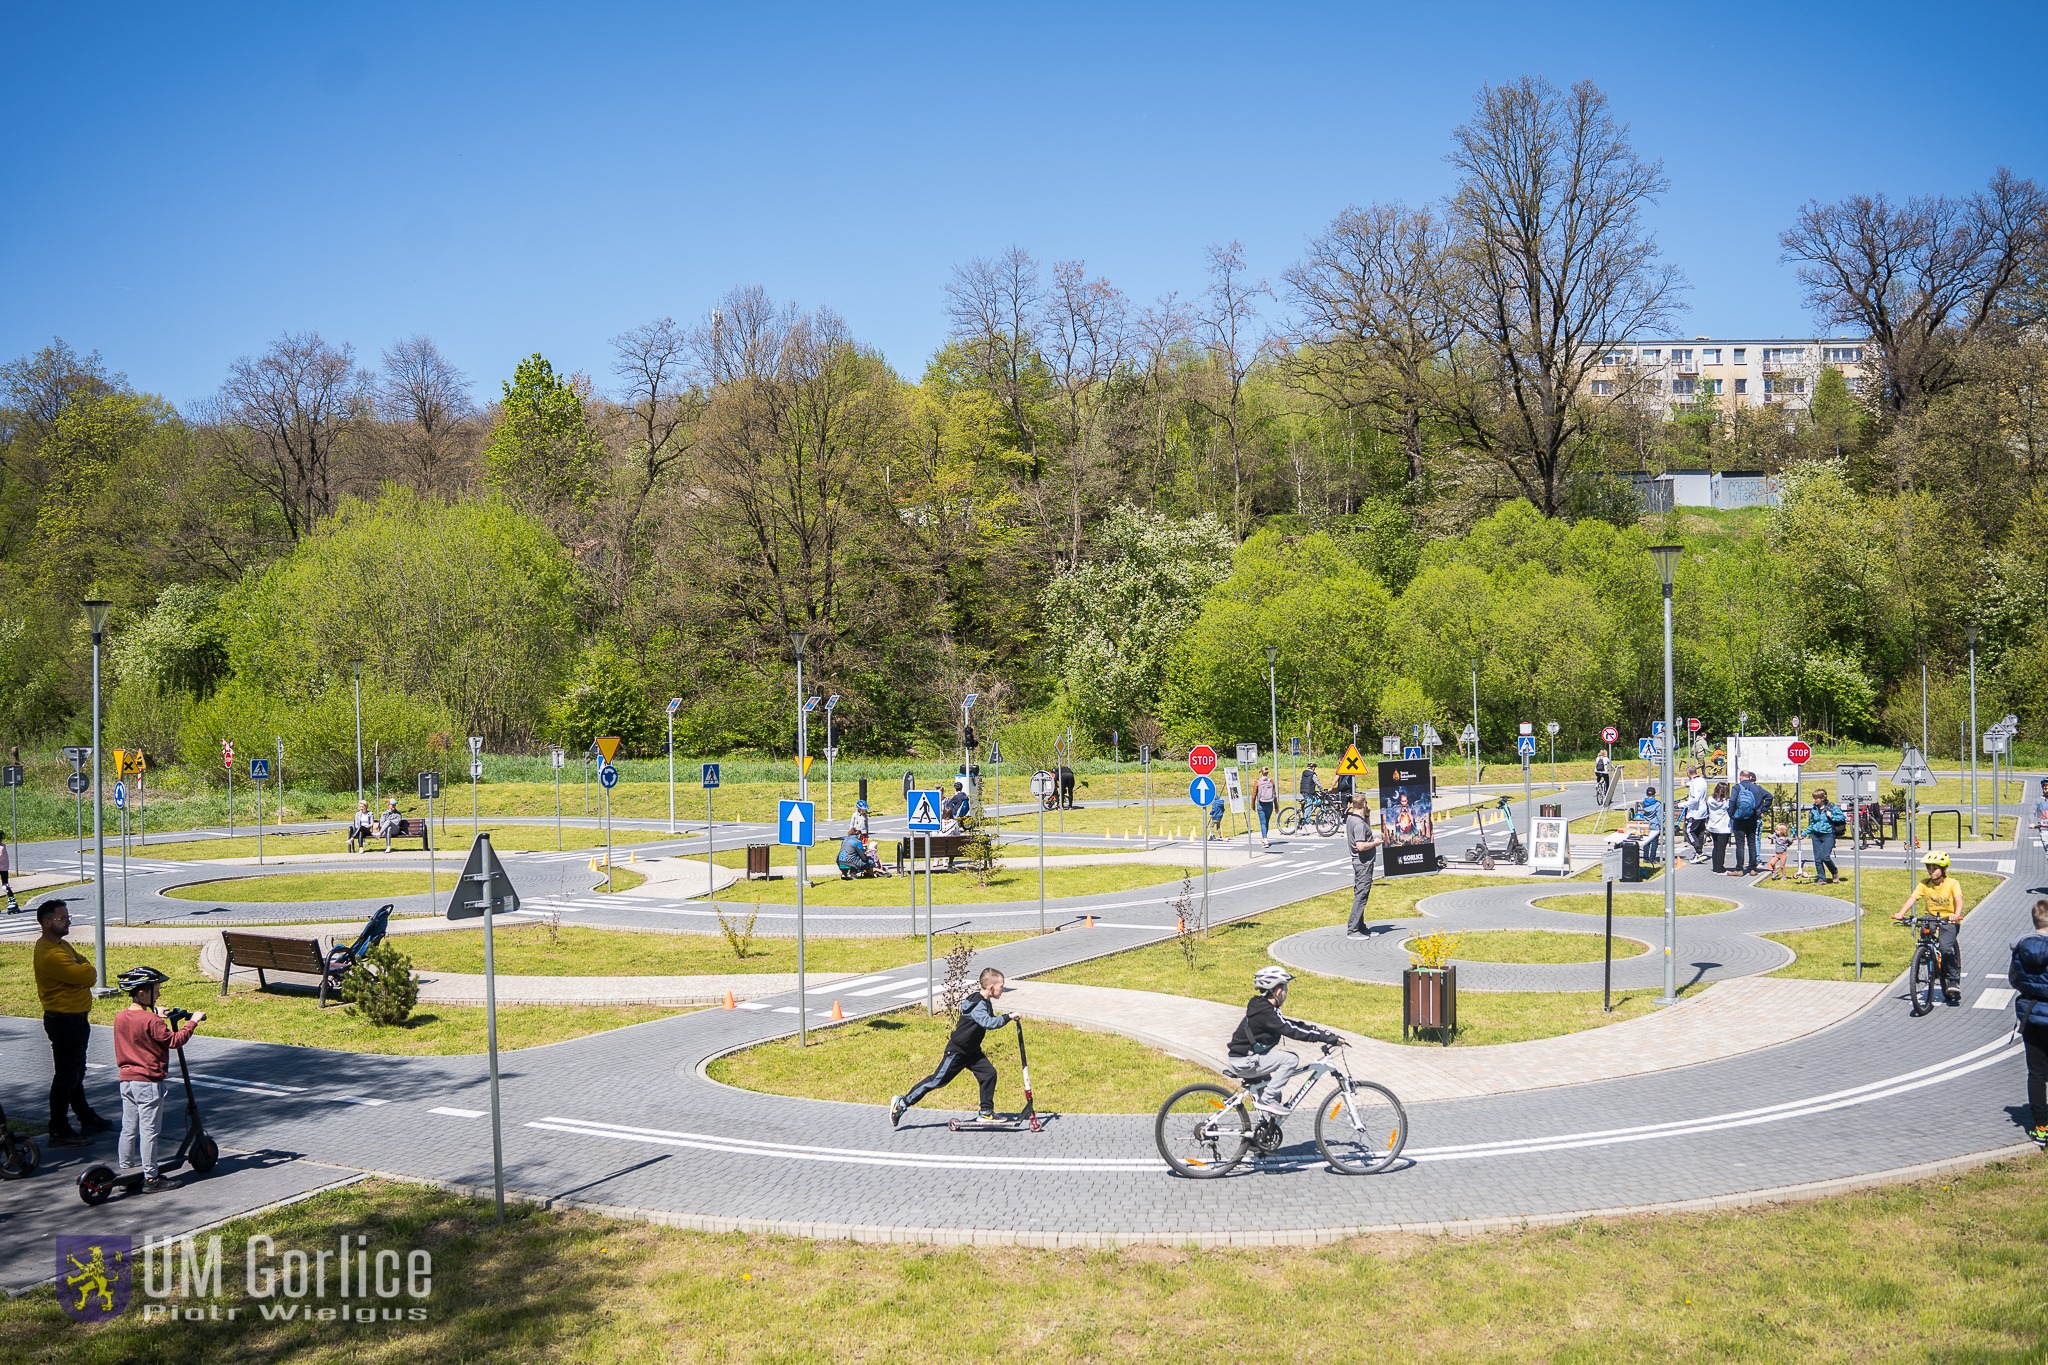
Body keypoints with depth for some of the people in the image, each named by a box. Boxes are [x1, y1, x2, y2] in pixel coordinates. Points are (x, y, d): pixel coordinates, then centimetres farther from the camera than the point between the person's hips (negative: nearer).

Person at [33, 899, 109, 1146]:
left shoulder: (62, 945, 11)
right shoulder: (51, 954, -24)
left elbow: (89, 974, 10)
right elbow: (88, 976, -27)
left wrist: (83, 970, -13)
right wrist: (86, 969, -5)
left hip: (75, 1018, 11)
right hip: (64, 1021, -11)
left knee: (76, 1072, 21)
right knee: (66, 1075, -4)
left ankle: (87, 1119, 34)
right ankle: (59, 1131, 3)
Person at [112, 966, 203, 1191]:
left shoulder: (120, 1018, 4)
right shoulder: (151, 1021, -19)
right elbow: (174, 1041, -16)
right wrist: (192, 1022, -6)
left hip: (127, 1080, 8)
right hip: (148, 1082, -7)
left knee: (129, 1129, 15)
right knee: (148, 1131, -1)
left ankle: (125, 1171, 22)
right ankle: (151, 1178, 4)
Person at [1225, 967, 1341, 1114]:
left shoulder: (1262, 1007, 10)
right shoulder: (1266, 1012, -20)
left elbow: (1289, 1024, 19)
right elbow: (1293, 1031, -25)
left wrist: (1315, 1028, 12)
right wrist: (1328, 1037, -24)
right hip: (1244, 1062, -10)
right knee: (1291, 1059, -15)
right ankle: (1267, 1099, -12)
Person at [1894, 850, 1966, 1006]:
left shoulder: (1952, 883, -8)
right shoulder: (1925, 884, -1)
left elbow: (1958, 899, -24)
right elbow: (1912, 898, -13)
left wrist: (1956, 915, -44)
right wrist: (1901, 913, -30)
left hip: (1948, 921, -3)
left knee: (1945, 947, -27)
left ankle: (1953, 980, -6)